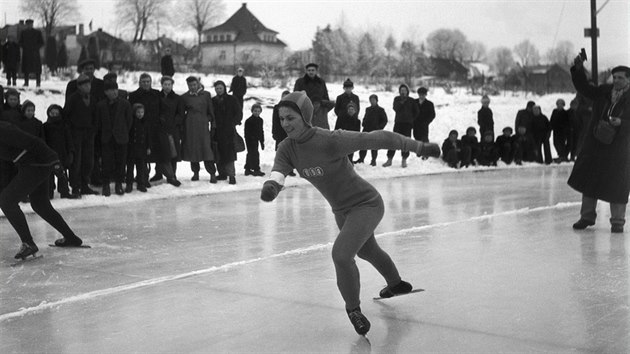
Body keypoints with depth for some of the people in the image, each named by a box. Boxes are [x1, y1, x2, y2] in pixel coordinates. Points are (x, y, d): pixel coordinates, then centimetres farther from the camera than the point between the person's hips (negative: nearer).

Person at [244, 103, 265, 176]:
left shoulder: (260, 120, 10)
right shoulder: (249, 121, -13)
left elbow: (261, 131, 17)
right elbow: (247, 132, -15)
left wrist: (262, 141, 17)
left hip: (256, 140, 8)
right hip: (250, 140, -8)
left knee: (250, 154, 14)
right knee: (254, 154, -10)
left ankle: (247, 169, 22)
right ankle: (256, 170, -7)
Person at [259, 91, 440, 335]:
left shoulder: (331, 141, -31)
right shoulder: (287, 149, -12)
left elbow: (377, 139, -25)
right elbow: (278, 172, -27)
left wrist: (420, 147, -18)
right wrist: (270, 186, -53)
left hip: (366, 204, -8)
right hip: (341, 210, 8)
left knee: (341, 253, -27)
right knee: (366, 251, 31)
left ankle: (353, 308, -2)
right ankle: (396, 284, 61)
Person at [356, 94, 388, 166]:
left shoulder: (380, 110, -1)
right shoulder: (368, 109, 15)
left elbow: (384, 120, -1)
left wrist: (380, 127, -12)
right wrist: (363, 124, 7)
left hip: (375, 130, -5)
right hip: (366, 130, 5)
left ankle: (373, 160, 4)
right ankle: (361, 158, 11)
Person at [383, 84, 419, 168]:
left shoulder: (411, 101, 4)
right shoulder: (397, 99, 7)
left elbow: (416, 112, 13)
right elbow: (395, 108, -9)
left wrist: (412, 119, 6)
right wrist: (401, 102, -18)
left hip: (408, 123, -1)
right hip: (398, 122, 1)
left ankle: (404, 160, 7)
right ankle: (389, 160, 1)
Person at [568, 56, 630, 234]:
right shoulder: (604, 91, 6)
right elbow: (584, 89, 11)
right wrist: (578, 70, 0)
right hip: (595, 143, 4)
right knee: (589, 178, 11)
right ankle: (587, 216, 24)